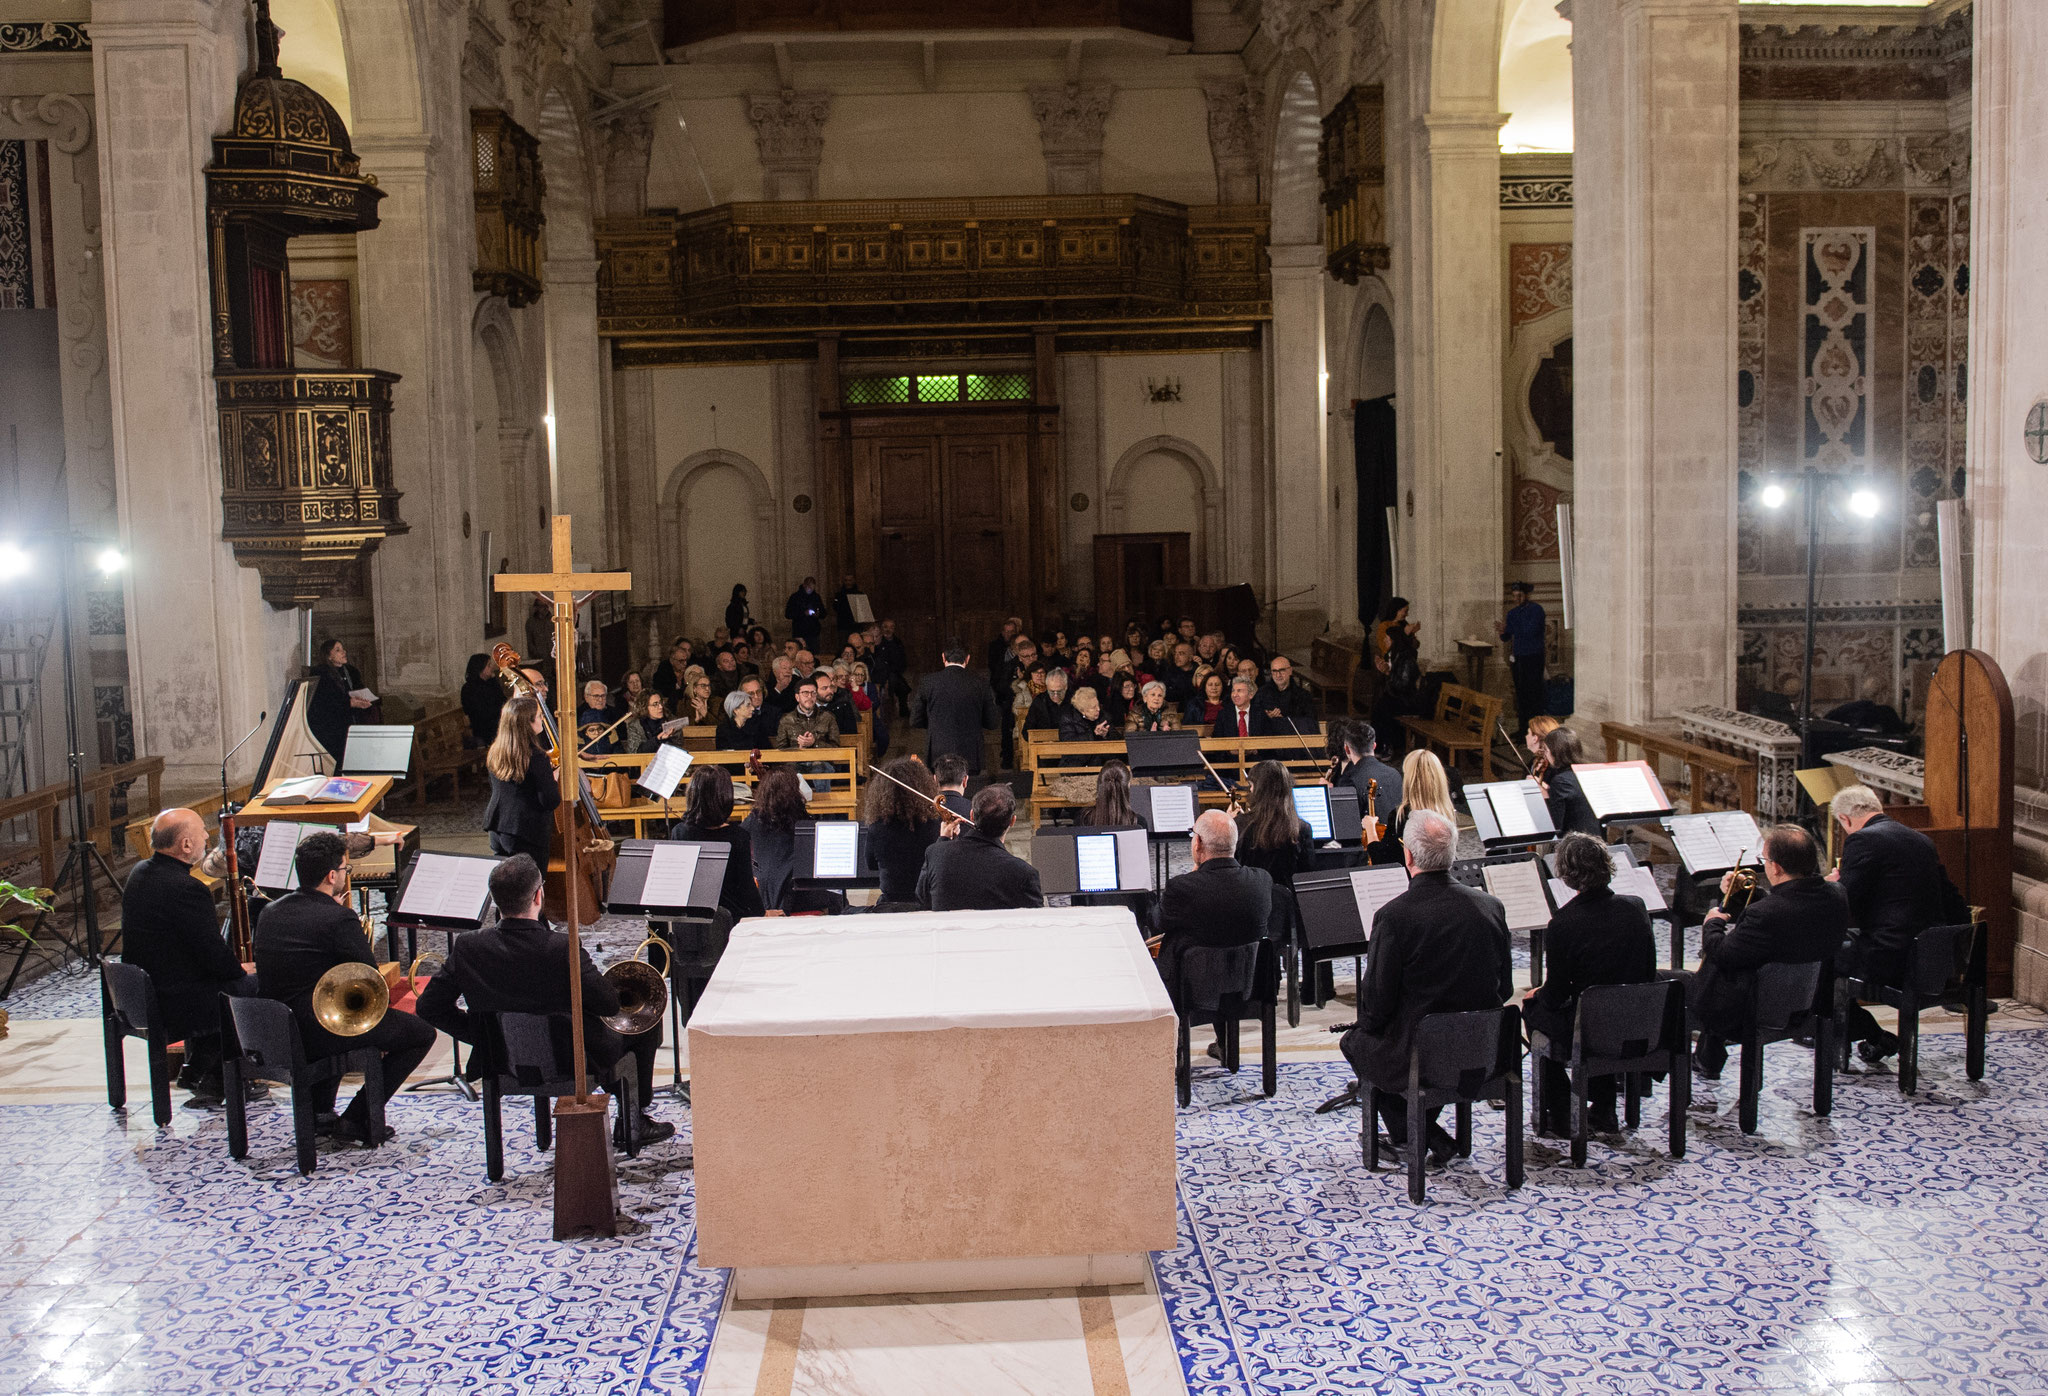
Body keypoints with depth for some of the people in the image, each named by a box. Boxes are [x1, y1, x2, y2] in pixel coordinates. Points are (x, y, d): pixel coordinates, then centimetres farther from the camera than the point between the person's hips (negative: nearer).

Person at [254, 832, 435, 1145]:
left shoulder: (269, 912, 4)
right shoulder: (340, 919, -19)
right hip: (318, 1034, -8)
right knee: (421, 1033, 5)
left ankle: (319, 1110, 31)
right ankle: (357, 1120, 3)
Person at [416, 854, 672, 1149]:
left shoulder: (467, 947, -16)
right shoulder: (561, 949, -29)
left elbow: (429, 1007, -7)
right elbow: (610, 1004, -23)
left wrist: (484, 1036, 3)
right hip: (573, 1062, -5)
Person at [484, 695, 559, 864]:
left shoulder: (495, 753, 3)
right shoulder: (536, 758, -19)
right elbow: (551, 802, -18)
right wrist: (555, 777, 0)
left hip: (497, 832, 7)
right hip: (529, 835, -7)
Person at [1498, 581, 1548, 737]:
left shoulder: (1536, 610, -7)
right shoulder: (1512, 613, 13)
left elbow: (1531, 631, -20)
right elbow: (1506, 638, 15)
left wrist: (1508, 628, -17)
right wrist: (1503, 632, -9)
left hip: (1533, 657, -6)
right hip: (1517, 657, 6)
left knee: (1533, 692, -8)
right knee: (1520, 693, 8)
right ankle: (1523, 727, 13)